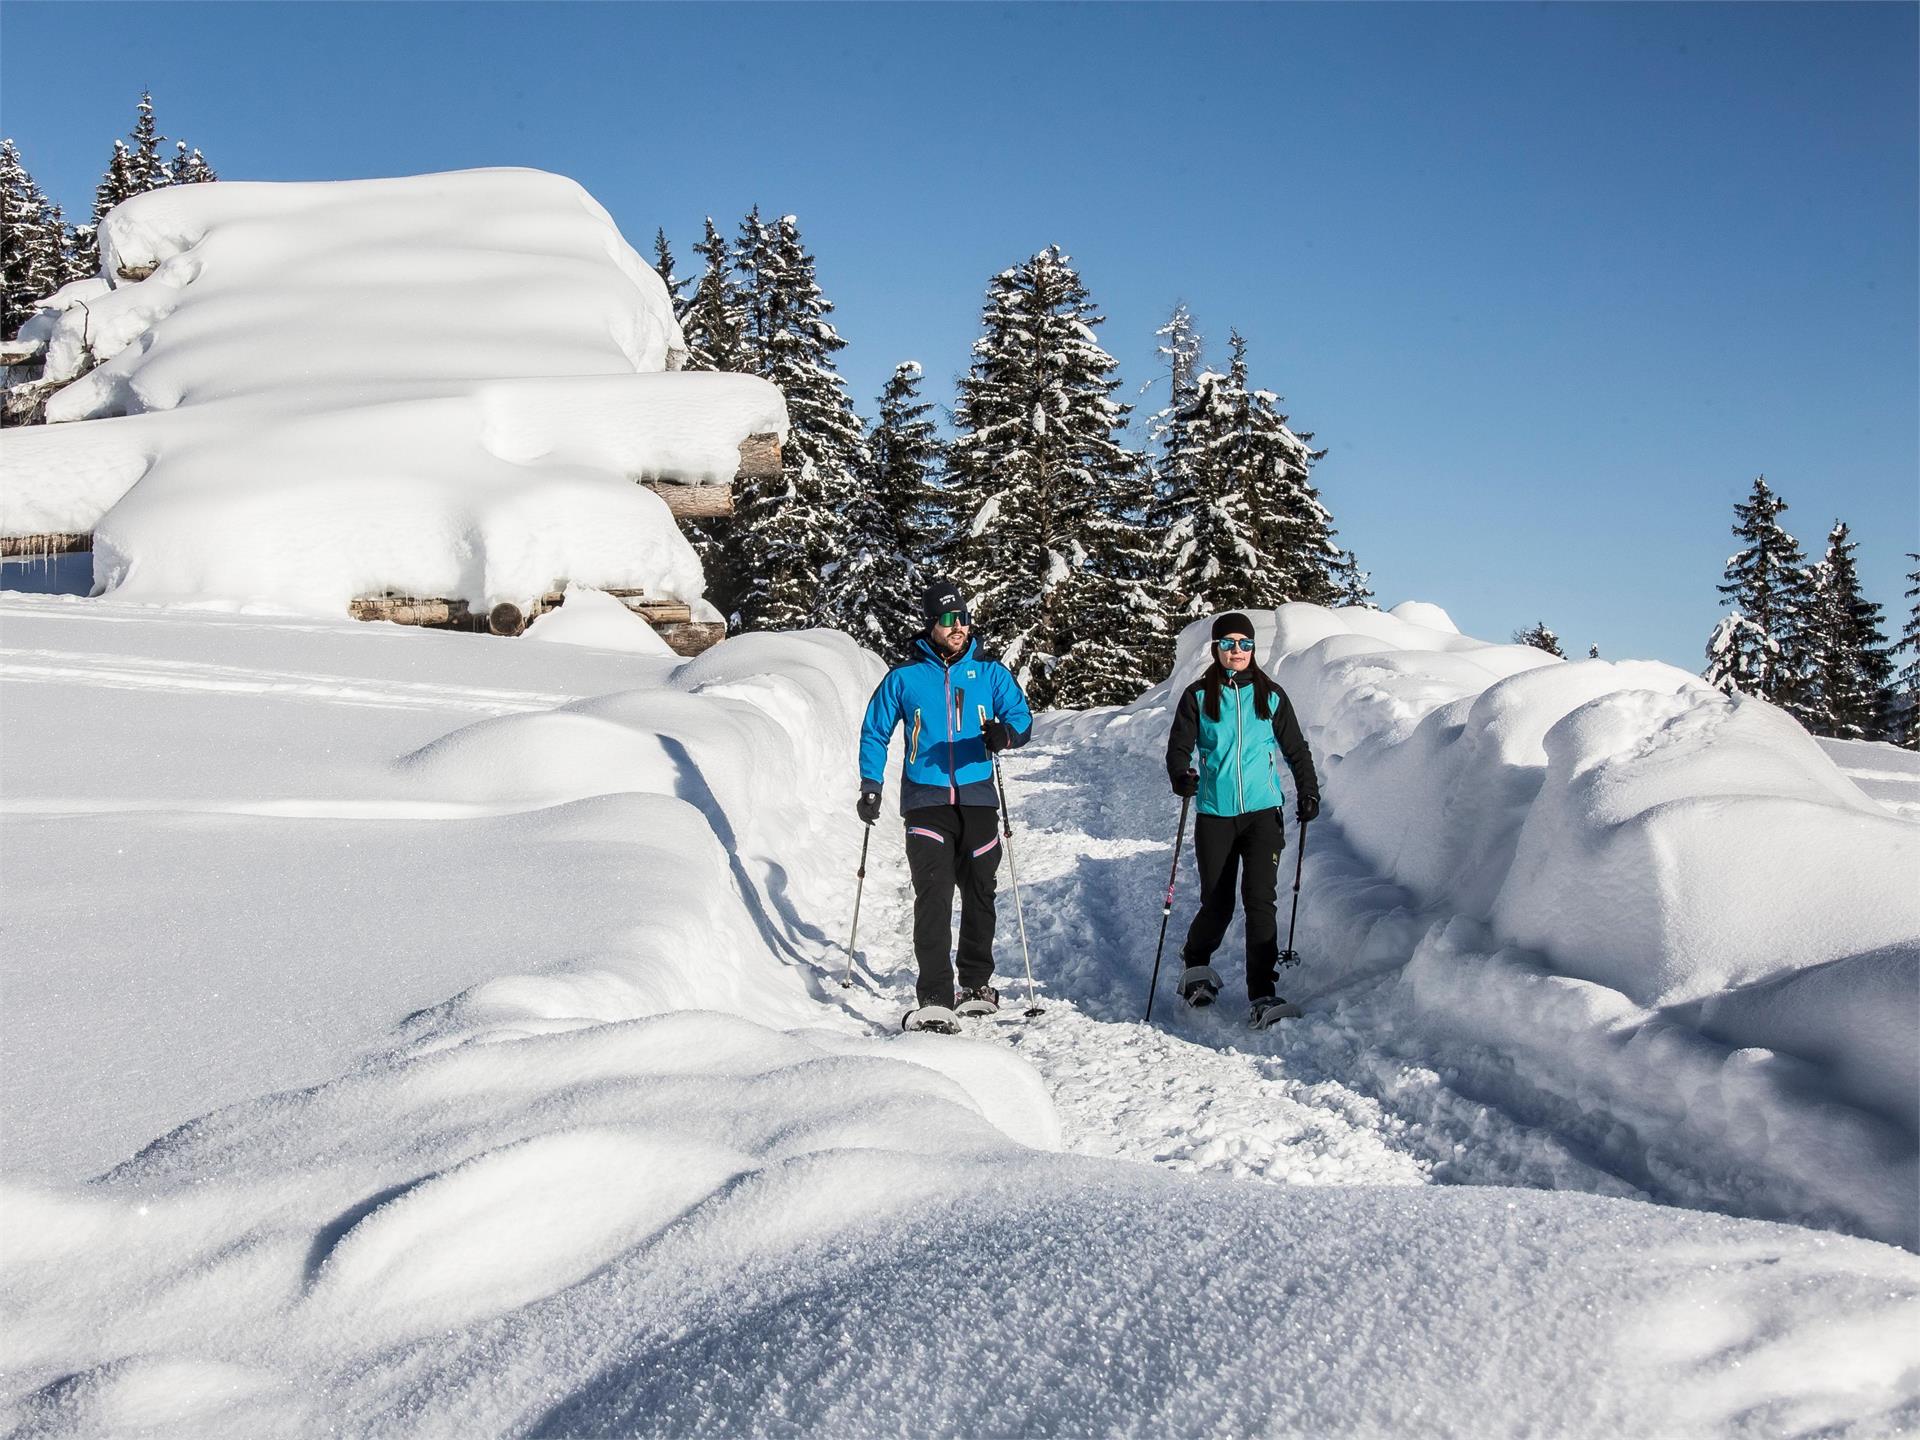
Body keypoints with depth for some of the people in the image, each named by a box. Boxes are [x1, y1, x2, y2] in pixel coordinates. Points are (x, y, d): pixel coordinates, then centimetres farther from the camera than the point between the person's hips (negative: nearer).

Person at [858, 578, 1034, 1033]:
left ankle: (977, 983, 30)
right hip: (926, 800, -2)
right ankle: (935, 999, -18)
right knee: (933, 896, -15)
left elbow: (1021, 716, 1)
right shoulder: (905, 676, 3)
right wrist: (870, 785, 3)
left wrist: (1005, 732, -23)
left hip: (977, 798, 2)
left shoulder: (990, 672, 6)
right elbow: (875, 731, 12)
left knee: (979, 894, 11)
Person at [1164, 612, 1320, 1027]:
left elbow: (1296, 748, 16)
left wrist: (1308, 793, 10)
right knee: (1218, 903, 4)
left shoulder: (1271, 696, 8)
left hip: (1263, 810, 0)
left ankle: (1263, 995, -10)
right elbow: (1179, 745, 1)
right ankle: (1195, 962, 35)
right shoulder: (1198, 696, 5)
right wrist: (1182, 775, -19)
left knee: (1259, 900, -11)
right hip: (1214, 813, 0)